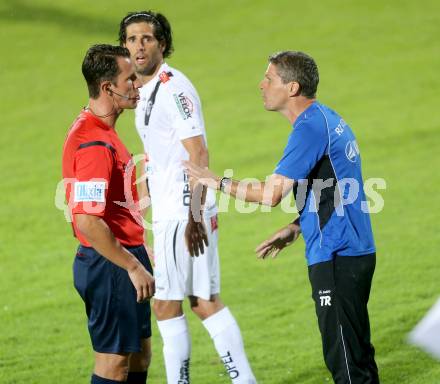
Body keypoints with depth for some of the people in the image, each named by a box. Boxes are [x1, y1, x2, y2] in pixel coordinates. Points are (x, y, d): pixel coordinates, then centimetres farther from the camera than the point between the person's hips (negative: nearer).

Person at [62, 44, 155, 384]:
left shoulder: (100, 130, 11)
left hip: (122, 260, 10)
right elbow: (88, 221, -28)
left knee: (139, 356, 16)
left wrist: (136, 261, 20)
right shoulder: (94, 144, -22)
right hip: (110, 266, -10)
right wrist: (133, 266, -23)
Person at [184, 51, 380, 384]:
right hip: (355, 253, 10)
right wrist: (297, 227, 17)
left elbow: (270, 194, -19)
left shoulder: (310, 128, -16)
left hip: (337, 257, -10)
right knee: (357, 354, 15)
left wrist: (218, 182, -8)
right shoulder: (328, 120, 14)